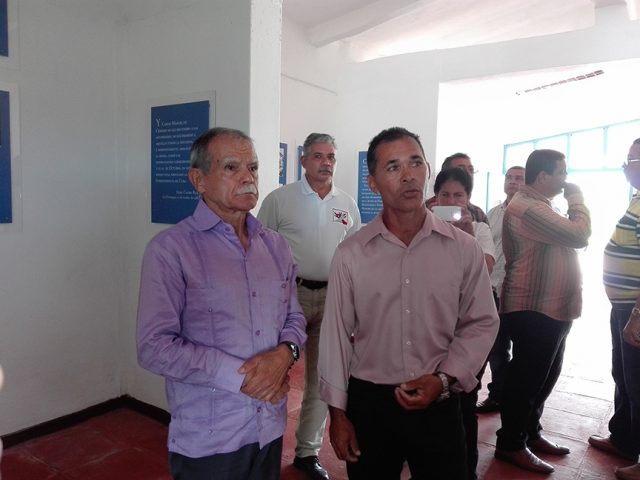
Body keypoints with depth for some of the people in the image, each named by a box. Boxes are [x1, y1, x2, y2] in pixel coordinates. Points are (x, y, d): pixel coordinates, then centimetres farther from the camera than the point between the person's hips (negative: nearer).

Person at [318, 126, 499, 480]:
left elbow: (481, 323, 2)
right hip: (368, 403, 0)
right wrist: (337, 412, 1)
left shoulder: (464, 248, -4)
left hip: (438, 404, 1)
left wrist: (442, 378, -11)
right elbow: (336, 334, -2)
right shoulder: (350, 254, -6)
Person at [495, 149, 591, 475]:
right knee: (526, 377, 0)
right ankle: (511, 444, 15)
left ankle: (530, 433, 34)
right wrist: (576, 199, -7)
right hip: (533, 310, -11)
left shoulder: (539, 206, 17)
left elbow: (569, 237, 22)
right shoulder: (527, 207, -19)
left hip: (551, 308, 11)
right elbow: (579, 235, -19)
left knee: (544, 375, 19)